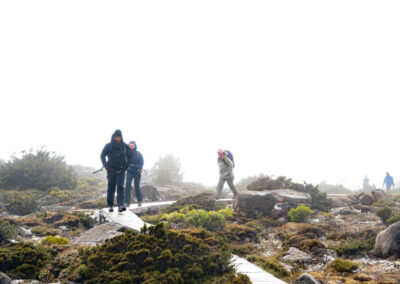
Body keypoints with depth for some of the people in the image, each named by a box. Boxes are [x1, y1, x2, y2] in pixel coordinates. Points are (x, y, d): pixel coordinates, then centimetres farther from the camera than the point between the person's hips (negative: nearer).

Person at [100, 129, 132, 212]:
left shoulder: (125, 146, 4)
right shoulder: (108, 146, 1)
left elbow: (130, 156, 16)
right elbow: (102, 156, 8)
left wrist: (127, 165, 5)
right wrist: (105, 165, -3)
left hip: (121, 170, 0)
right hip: (111, 170, 0)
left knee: (120, 187, -11)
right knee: (111, 188, 4)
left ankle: (120, 205, -19)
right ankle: (110, 206, 14)